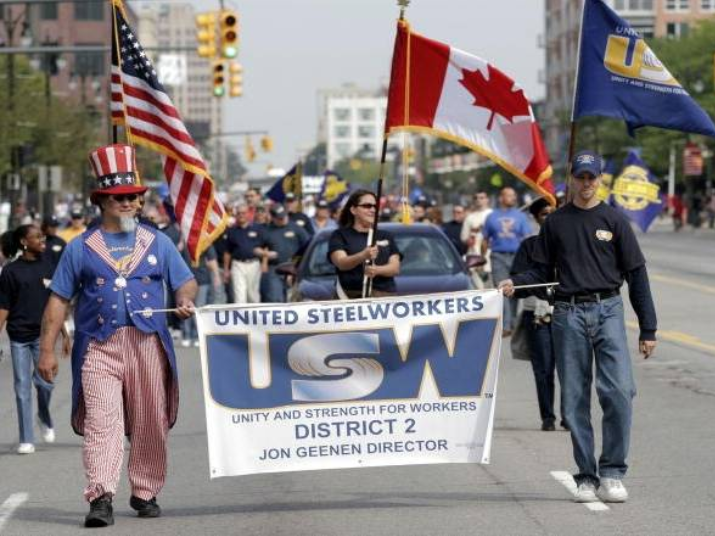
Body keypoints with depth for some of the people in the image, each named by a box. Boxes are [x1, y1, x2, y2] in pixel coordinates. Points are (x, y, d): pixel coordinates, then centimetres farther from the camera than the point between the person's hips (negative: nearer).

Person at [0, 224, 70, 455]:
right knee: (23, 388, 2)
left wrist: (64, 335, 10)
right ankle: (26, 440, 9)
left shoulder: (47, 266, 5)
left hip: (43, 334, 1)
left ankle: (45, 419, 23)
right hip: (19, 336, -1)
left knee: (44, 382, -8)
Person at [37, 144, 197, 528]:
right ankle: (100, 497, -21)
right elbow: (58, 300, 8)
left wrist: (185, 299, -9)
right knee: (101, 421, -14)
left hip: (148, 343, 2)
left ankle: (145, 493, 17)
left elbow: (185, 281, 16)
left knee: (150, 424, 5)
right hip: (98, 346, -2)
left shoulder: (158, 243, 15)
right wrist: (47, 349, 2)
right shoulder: (80, 249, 10)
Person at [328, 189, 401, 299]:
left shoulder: (386, 236, 21)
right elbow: (341, 263, -9)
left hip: (385, 294, 3)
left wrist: (377, 270, -14)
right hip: (352, 295, -3)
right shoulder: (340, 235, 9)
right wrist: (363, 256, -30)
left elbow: (395, 267, 9)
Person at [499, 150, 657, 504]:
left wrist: (647, 330, 3)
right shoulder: (556, 222, 12)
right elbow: (543, 270, 15)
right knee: (575, 399, 1)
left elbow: (636, 274, 7)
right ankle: (586, 476, 8)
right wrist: (514, 283, -7)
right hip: (568, 315, 1)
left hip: (608, 311, -1)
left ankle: (612, 473, -7)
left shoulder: (614, 220, 8)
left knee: (619, 391, -15)